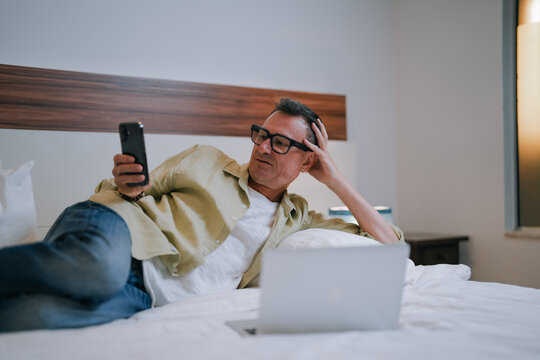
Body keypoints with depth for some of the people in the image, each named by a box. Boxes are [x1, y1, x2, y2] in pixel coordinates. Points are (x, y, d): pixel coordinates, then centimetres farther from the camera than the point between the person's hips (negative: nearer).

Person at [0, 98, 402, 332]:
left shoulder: (298, 217, 23)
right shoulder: (206, 160, 18)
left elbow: (388, 244, 21)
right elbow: (136, 188, 17)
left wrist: (335, 179, 13)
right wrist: (123, 184, -8)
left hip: (147, 299, 0)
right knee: (97, 273, -42)